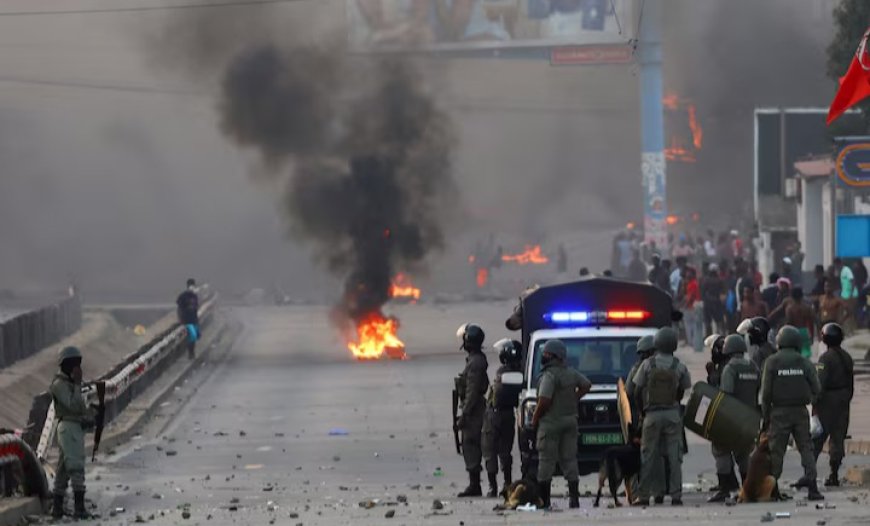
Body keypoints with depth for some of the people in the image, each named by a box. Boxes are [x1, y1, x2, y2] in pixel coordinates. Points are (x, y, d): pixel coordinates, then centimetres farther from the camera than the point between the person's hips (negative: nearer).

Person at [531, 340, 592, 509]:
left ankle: (543, 499, -1)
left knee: (546, 460, -2)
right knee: (569, 459, 9)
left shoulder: (549, 375, -17)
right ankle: (574, 497, 5)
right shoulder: (572, 373, 7)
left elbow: (544, 401, -24)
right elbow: (586, 385, 22)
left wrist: (535, 419, -10)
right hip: (570, 421, 7)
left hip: (551, 423, -7)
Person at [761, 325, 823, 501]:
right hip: (800, 411, 1)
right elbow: (816, 389, -1)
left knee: (776, 450, 4)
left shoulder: (772, 362, -4)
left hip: (779, 412, -1)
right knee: (806, 447, 4)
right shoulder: (804, 363, 0)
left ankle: (773, 489, 4)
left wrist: (765, 416, 1)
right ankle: (811, 485, -6)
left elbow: (766, 392, -5)